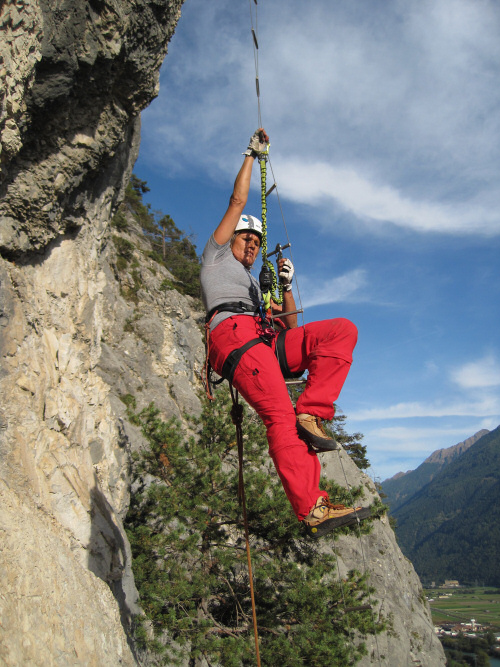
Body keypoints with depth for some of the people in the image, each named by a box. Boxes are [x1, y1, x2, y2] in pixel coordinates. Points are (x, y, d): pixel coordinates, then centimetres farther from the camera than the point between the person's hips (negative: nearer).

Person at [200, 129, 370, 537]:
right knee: (280, 414, -26)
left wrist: (286, 286, 18)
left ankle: (310, 413, -24)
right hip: (232, 332, -6)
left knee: (343, 330, -12)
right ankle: (312, 510, -32)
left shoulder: (256, 288, 41)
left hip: (265, 342, 6)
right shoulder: (218, 256, 28)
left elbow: (292, 327, 30)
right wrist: (252, 156, 30)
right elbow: (238, 201, 23)